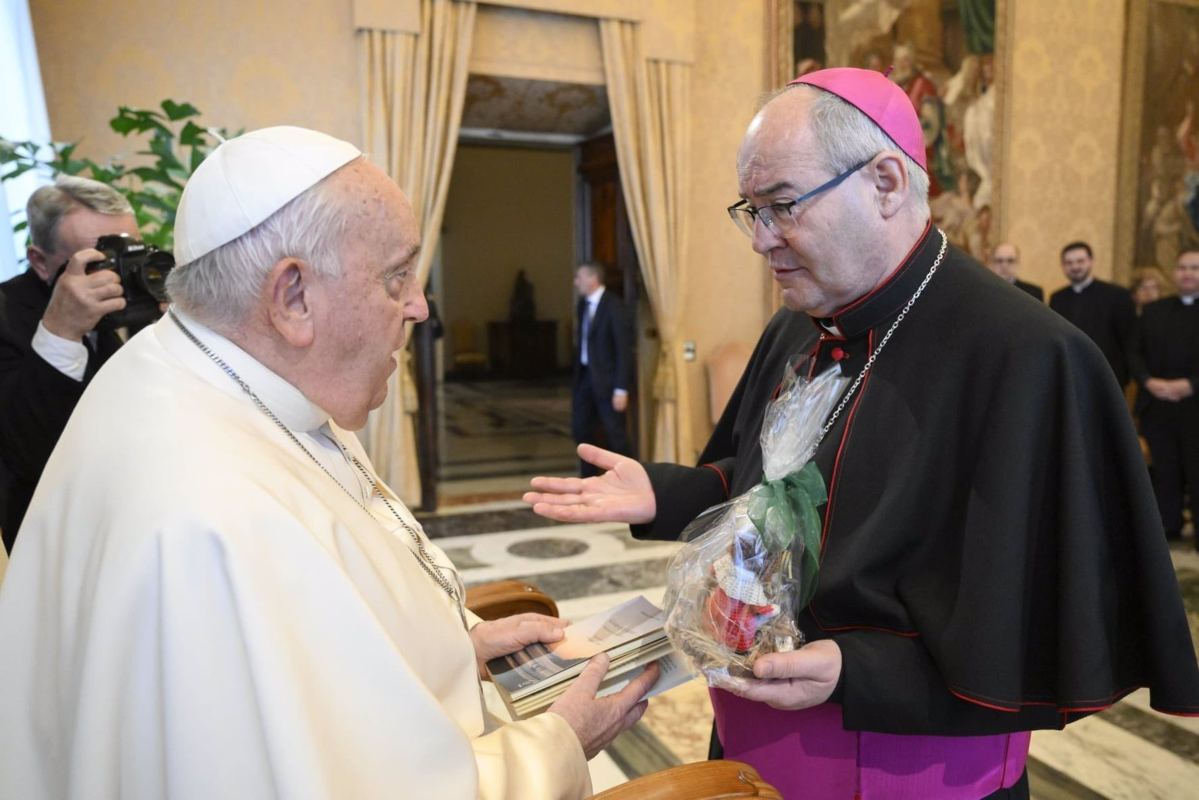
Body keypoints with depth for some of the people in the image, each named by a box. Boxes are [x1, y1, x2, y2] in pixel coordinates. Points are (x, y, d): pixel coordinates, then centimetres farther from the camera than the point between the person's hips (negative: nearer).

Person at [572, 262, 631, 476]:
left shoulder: (613, 305, -14)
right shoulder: (583, 304, 8)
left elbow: (622, 347, -16)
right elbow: (583, 341, 11)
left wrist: (621, 389, -19)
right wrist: (577, 375, 7)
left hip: (606, 378, -7)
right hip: (585, 375, 7)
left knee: (614, 432, 1)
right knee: (580, 428, 12)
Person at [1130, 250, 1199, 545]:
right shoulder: (1153, 311, 13)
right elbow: (1136, 353, 8)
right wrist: (1149, 381, -9)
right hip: (1157, 408, 3)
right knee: (1165, 474, 10)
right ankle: (1166, 534, 20)